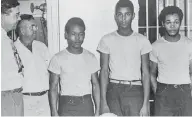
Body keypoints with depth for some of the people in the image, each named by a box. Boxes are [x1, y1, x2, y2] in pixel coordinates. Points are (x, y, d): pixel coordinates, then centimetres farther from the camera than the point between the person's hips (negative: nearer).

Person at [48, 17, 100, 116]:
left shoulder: (90, 58, 4)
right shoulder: (58, 59, -4)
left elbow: (95, 85, 7)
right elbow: (53, 88, -2)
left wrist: (97, 110, 4)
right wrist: (54, 112, -7)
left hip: (87, 105, 3)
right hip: (67, 106, -2)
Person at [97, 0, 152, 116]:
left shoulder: (142, 40, 3)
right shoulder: (107, 40, 3)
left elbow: (145, 73, 2)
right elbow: (104, 72, 2)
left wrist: (146, 103, -5)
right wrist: (103, 102, -4)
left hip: (135, 90, 0)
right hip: (114, 90, 0)